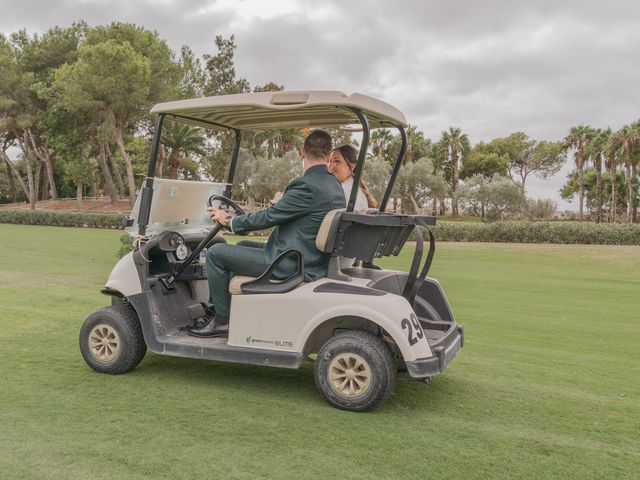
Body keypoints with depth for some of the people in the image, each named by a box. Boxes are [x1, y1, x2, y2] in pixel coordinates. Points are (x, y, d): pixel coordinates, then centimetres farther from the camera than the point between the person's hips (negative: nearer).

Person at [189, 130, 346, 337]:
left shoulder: (306, 186, -21)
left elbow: (269, 216, -18)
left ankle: (222, 320, 5)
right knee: (243, 245, 27)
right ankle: (229, 307, 33)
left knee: (216, 253, -4)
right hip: (311, 261, 10)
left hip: (289, 266, -10)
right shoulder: (335, 186, 8)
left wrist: (229, 220, -3)